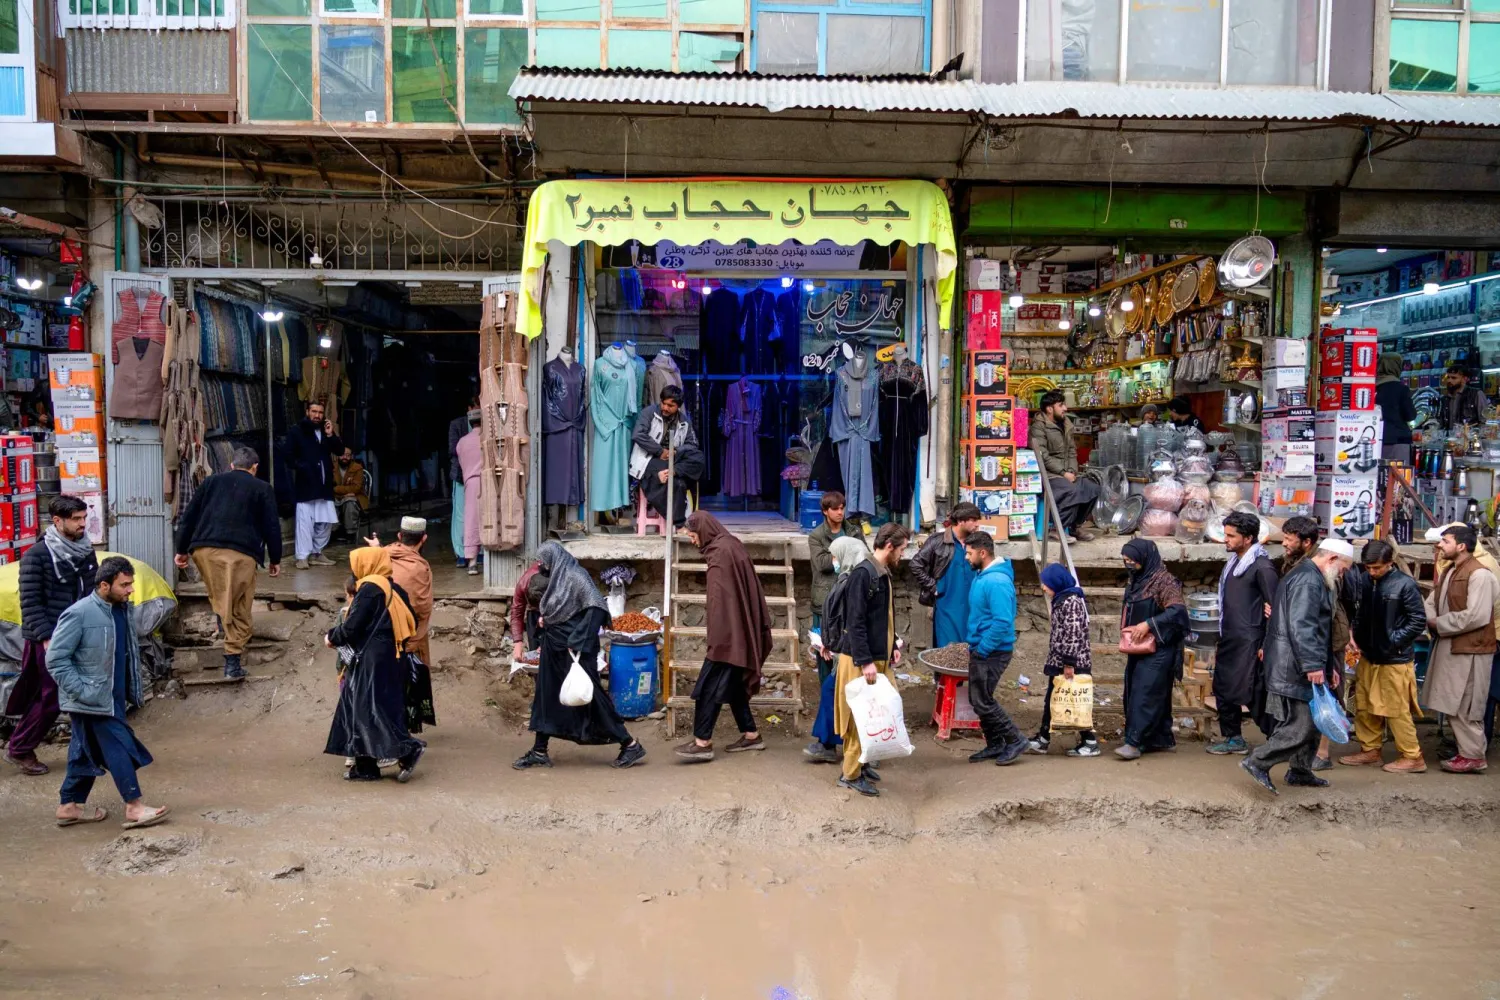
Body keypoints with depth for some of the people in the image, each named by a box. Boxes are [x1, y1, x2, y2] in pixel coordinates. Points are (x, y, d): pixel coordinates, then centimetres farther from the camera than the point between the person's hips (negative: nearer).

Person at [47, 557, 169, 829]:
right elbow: (55, 659, -16)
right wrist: (82, 691, -19)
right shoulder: (79, 614, -20)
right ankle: (134, 807, 0)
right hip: (91, 702, -8)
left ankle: (70, 806, 29)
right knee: (120, 748, -6)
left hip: (113, 698, 8)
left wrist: (133, 691, 12)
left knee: (87, 752, 17)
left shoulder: (125, 609, 3)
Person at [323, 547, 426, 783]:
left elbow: (352, 626, -15)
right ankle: (365, 766, 13)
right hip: (393, 659, 9)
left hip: (372, 659, -9)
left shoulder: (369, 588, -12)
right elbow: (412, 623, 13)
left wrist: (332, 637, 4)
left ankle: (408, 748, -13)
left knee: (370, 709, -6)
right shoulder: (394, 589, 12)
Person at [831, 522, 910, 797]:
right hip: (860, 660, -9)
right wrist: (865, 661, -23)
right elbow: (855, 622, -22)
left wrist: (892, 646, 13)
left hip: (879, 657, 9)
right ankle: (851, 773, 9)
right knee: (859, 717, -1)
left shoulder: (883, 574, 12)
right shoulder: (862, 573, -18)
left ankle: (861, 762, 28)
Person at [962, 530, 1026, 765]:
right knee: (977, 700, 14)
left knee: (982, 702, -6)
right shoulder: (981, 575, 10)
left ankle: (1015, 740, 7)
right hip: (980, 650, 10)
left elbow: (1002, 622, -26)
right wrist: (973, 646, 15)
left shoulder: (997, 581, -21)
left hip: (992, 652, -10)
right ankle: (994, 745, 24)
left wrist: (981, 650, -20)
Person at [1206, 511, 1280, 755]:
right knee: (1224, 690, 13)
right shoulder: (1234, 562, 13)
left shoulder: (1262, 566, -14)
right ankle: (1233, 739, 24)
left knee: (1250, 694, -5)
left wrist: (1267, 645, -16)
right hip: (1229, 641, 9)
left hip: (1248, 643, -9)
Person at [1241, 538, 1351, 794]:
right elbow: (1301, 627, -26)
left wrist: (1328, 665, 26)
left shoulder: (1308, 577, 21)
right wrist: (1313, 665, -27)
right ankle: (1257, 762, -5)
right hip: (1295, 668, -11)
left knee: (1311, 721, 16)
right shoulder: (1308, 581, -15)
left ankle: (1300, 771, 26)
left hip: (1299, 667, 11)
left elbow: (1317, 629, 27)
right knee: (1301, 725, -9)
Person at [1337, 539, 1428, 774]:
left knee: (1397, 710, 0)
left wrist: (1394, 641, -12)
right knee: (1364, 707, 13)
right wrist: (1355, 635, 1)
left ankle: (1413, 757, 12)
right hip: (1368, 656, 6)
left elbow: (1419, 621, -10)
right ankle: (1370, 750, 26)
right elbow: (1348, 605, 12)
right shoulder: (1361, 579, 0)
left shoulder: (1405, 584, -13)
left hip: (1395, 659, -6)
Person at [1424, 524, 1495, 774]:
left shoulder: (1479, 575, -16)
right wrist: (1432, 620, -9)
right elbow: (1431, 603, 13)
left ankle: (1473, 757, 8)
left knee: (1465, 707, -2)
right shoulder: (1448, 572, 14)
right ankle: (1466, 751, 24)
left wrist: (1439, 624, -15)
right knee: (1452, 705, 14)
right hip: (1449, 646, 9)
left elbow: (1476, 616, -23)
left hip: (1469, 649, -9)